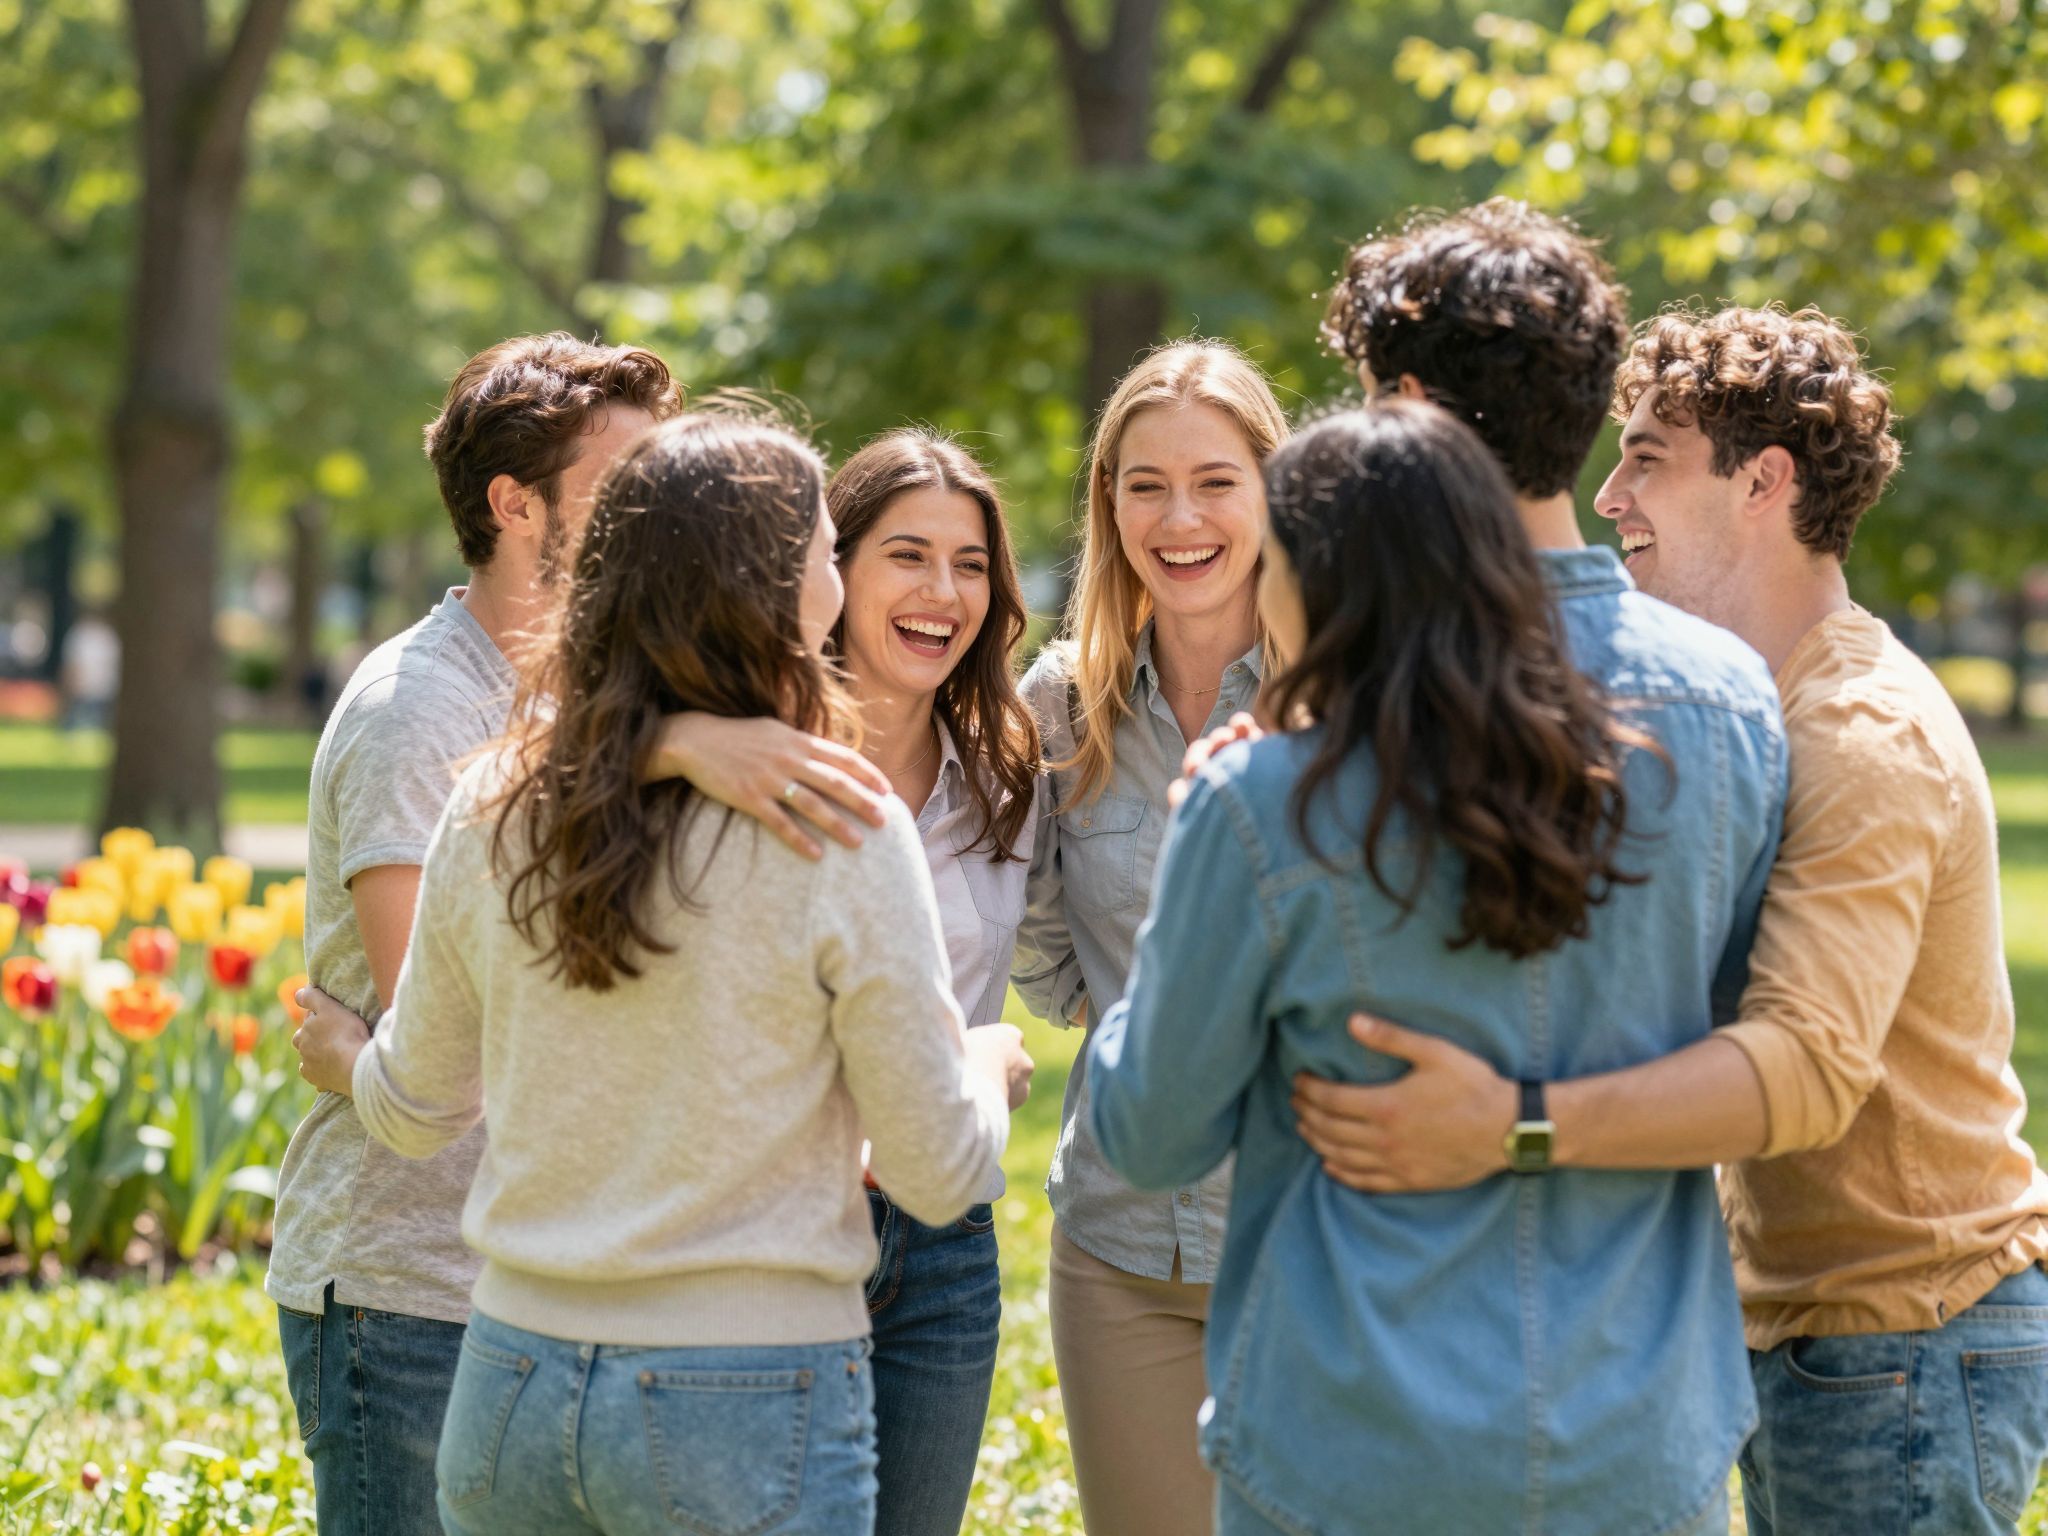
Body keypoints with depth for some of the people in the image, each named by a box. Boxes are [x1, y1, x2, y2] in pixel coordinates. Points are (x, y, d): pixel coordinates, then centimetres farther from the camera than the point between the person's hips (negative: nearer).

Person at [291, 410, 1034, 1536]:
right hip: (747, 1415, -4)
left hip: (512, 1385, 4)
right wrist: (992, 1068, 14)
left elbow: (415, 1114, 12)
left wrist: (349, 1062, 35)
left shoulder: (492, 813, 0)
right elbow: (937, 1176, -8)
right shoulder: (842, 835, -13)